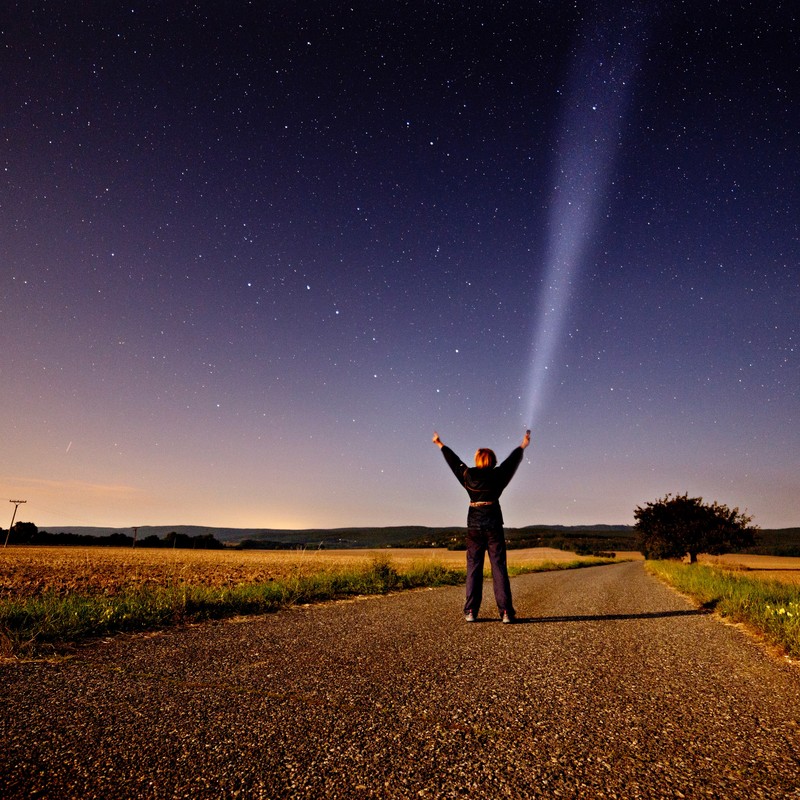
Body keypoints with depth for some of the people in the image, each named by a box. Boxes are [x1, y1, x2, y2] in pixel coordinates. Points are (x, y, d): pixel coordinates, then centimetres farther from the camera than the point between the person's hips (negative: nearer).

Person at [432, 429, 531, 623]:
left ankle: (471, 611, 5)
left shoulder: (468, 475, 3)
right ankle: (506, 612, 2)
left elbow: (453, 460, 17)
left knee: (473, 567, 6)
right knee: (499, 567, 2)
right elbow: (512, 460, 15)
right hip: (493, 523, -1)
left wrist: (440, 445, 33)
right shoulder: (497, 476, 0)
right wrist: (523, 446, 32)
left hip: (474, 524, 1)